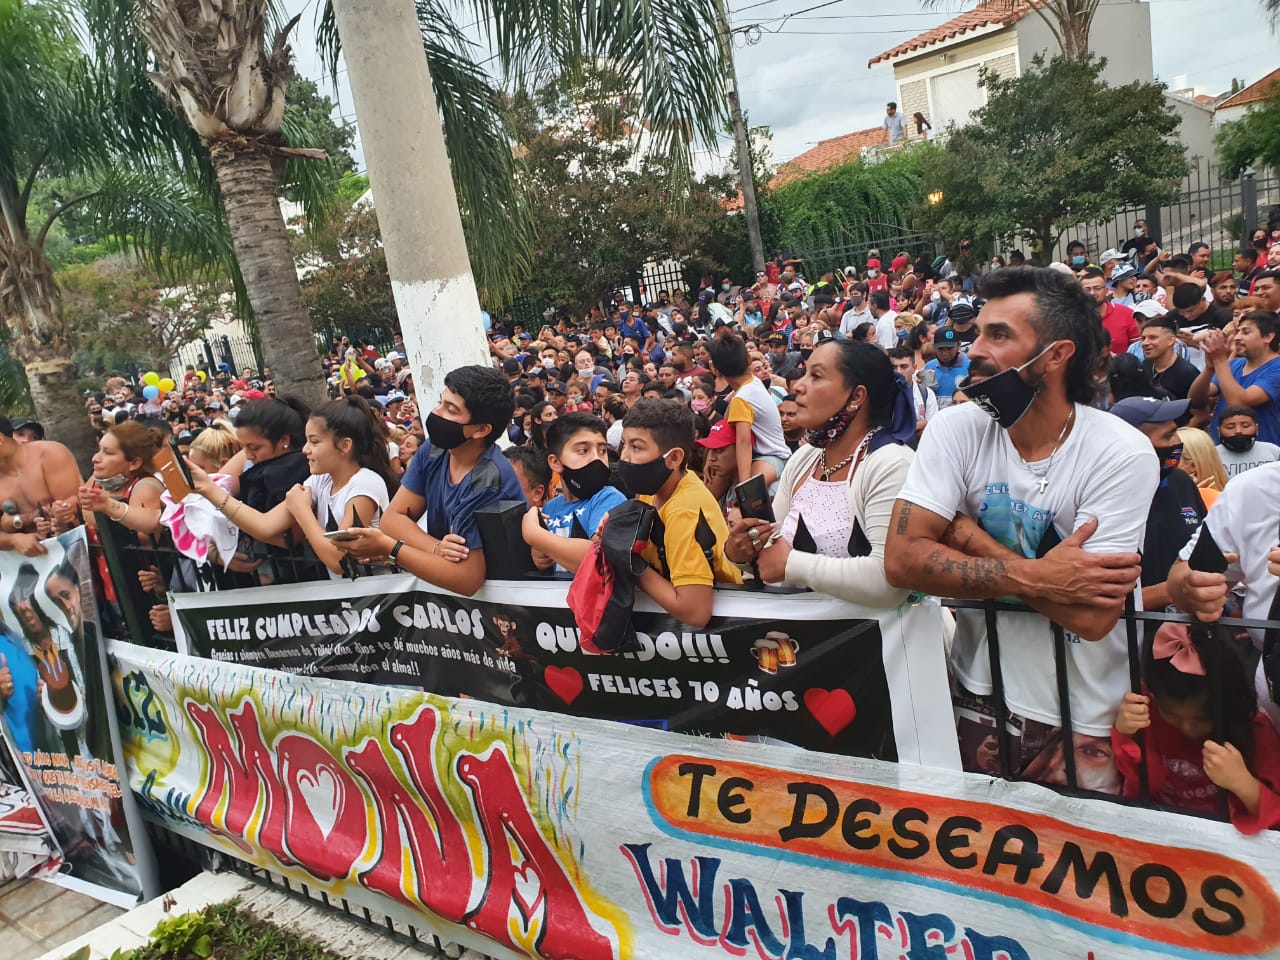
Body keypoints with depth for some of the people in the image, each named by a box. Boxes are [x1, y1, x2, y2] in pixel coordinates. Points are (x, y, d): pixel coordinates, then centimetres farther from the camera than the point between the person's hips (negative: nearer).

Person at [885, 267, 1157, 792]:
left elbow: (1092, 616, -25)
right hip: (980, 696, 3)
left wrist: (967, 533, -19)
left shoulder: (1123, 454, -17)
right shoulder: (956, 429, -10)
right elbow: (901, 559, -18)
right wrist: (1033, 576, -24)